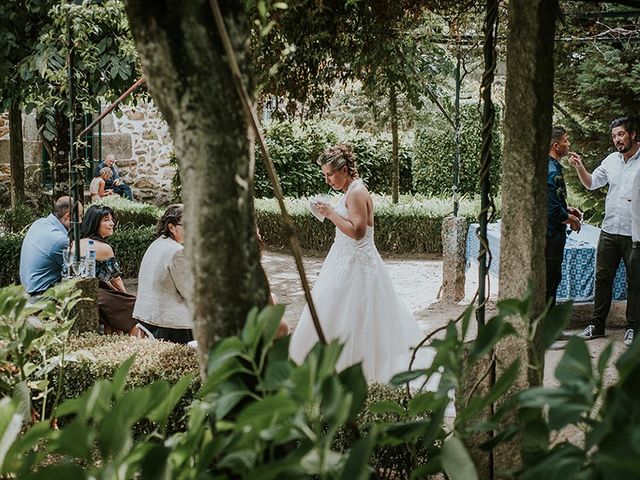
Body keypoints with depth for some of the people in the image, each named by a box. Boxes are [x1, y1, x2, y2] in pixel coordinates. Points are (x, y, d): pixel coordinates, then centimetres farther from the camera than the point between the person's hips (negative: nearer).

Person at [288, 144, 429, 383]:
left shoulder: (356, 193, -19)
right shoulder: (351, 191, 12)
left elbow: (357, 231, -26)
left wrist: (331, 213, -23)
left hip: (356, 263, -10)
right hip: (347, 260, 10)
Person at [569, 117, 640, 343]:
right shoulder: (611, 160, 11)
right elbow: (591, 183, 19)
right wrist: (580, 167, 3)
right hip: (609, 230, 5)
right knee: (603, 277, 8)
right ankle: (597, 324, 17)